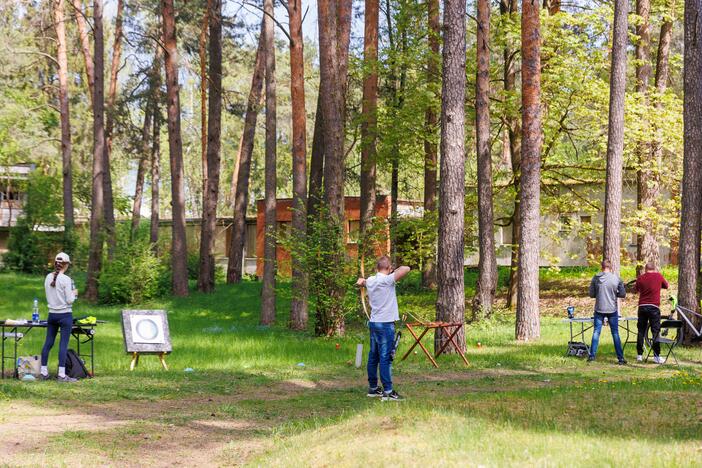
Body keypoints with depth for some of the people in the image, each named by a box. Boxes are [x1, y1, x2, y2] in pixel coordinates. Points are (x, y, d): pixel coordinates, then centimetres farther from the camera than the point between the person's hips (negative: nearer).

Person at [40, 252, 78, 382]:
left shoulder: (48, 278, 4)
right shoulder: (66, 279, -15)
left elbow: (48, 297, 12)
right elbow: (69, 300, -14)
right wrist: (74, 293, 6)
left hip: (52, 314, 6)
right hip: (65, 314, -6)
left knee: (48, 343, 10)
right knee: (63, 344, -4)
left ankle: (44, 372, 14)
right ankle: (62, 375, -5)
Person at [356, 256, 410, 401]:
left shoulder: (370, 280, 8)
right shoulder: (387, 280, -14)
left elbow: (361, 282, 29)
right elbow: (406, 269, -19)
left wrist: (361, 281, 47)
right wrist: (395, 271, -3)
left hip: (373, 323, 8)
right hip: (385, 324, -8)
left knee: (373, 357, 13)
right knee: (386, 358, -8)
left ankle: (373, 388, 21)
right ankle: (388, 391, -9)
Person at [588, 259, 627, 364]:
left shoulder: (595, 278, -5)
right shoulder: (617, 278, -7)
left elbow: (591, 294, 0)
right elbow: (623, 294, -3)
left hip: (599, 309, 0)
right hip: (612, 310, 0)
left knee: (596, 332, 11)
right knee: (615, 333, 5)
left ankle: (592, 355, 8)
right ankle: (620, 358, 5)